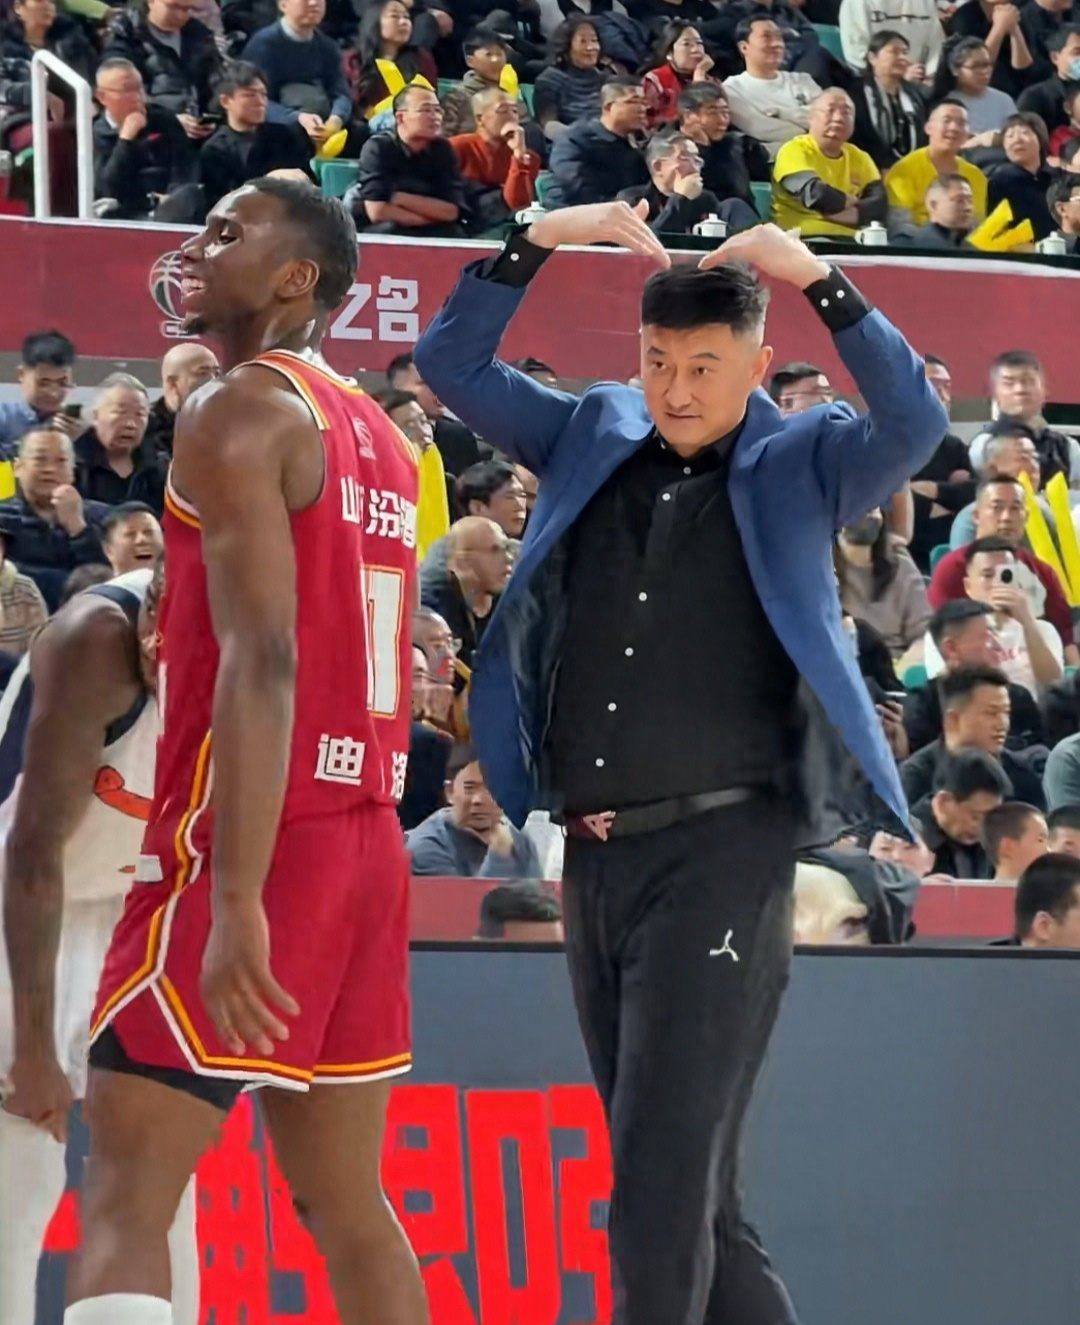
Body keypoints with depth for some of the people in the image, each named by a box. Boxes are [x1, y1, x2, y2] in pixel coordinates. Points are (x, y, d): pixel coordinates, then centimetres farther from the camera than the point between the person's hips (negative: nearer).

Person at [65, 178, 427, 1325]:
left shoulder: (238, 412, -9)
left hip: (245, 847, -9)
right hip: (367, 842, 9)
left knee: (122, 1199, -10)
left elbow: (261, 663, -20)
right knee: (343, 1200, 15)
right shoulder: (378, 441, 19)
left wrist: (233, 905, -25)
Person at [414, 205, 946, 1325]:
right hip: (594, 856, 6)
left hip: (720, 849, -6)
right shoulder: (592, 440, 14)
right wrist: (539, 240, -1)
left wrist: (820, 282, -21)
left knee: (664, 1176, -14)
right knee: (682, 1191, 11)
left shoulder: (799, 467, 2)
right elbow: (452, 363, 12)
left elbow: (916, 425, -15)